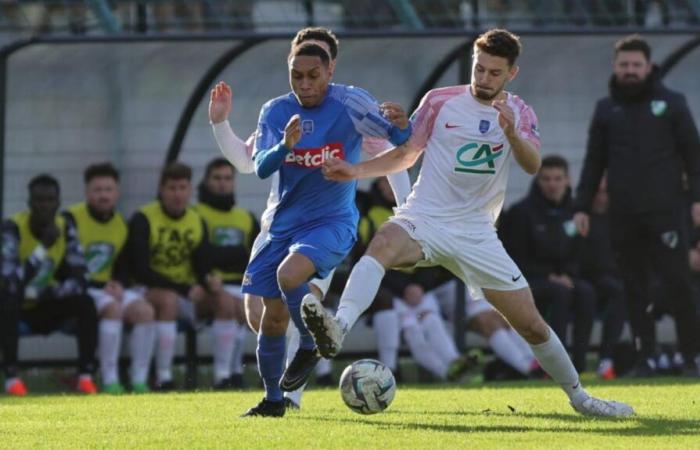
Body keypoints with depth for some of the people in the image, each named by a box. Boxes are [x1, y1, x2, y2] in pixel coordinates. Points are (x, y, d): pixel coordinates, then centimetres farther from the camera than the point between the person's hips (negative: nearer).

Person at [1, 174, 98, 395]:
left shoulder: (65, 229, -8)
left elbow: (78, 280, -14)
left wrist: (50, 293, -30)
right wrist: (43, 246, -38)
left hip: (44, 308, 4)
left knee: (85, 302, -20)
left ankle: (86, 375, -17)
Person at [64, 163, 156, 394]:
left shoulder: (121, 225, 12)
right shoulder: (72, 219, -7)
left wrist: (118, 284, -6)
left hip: (110, 289, 6)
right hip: (80, 290, -6)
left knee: (144, 310, -20)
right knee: (113, 308, -34)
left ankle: (139, 380, -18)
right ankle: (109, 381, -33)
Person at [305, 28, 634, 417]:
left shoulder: (520, 114, 5)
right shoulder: (440, 102, 2)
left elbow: (532, 165, -14)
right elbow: (405, 155, 12)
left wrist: (510, 132, -33)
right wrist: (356, 171, -2)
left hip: (475, 234, 2)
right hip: (424, 218, -2)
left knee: (531, 324, 2)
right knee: (383, 243, -38)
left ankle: (578, 395, 24)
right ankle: (338, 329, -58)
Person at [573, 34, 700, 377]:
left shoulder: (671, 103, 5)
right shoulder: (606, 110, 12)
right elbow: (594, 162, 14)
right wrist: (582, 207, 6)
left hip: (664, 210, -3)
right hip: (623, 214, 3)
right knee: (635, 289, 3)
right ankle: (645, 358, 7)